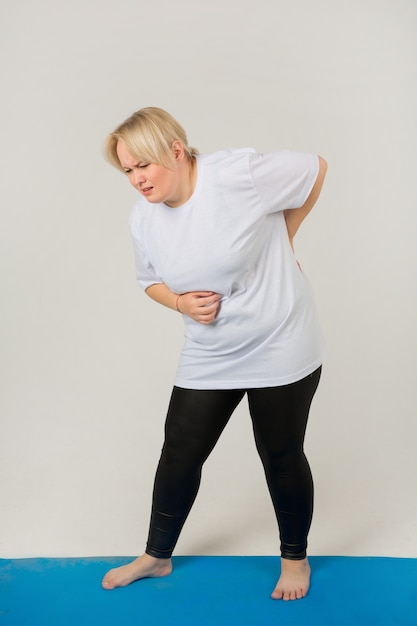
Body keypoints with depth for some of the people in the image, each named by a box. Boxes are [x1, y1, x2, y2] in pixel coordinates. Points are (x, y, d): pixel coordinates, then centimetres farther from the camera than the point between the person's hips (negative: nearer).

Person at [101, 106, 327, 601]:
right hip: (208, 356, 5)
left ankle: (295, 557, 36)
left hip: (279, 349, -4)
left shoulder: (239, 174, -21)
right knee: (179, 453, 9)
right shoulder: (143, 218, -4)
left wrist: (282, 239, 0)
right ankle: (157, 555, 35)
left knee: (281, 456, 9)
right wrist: (181, 303, -9)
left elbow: (315, 169, -6)